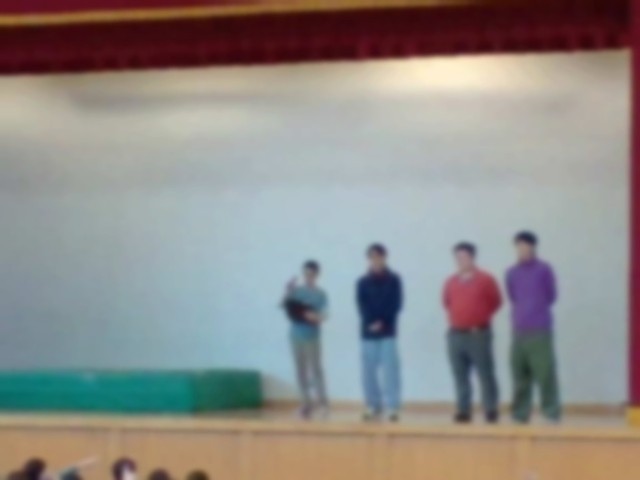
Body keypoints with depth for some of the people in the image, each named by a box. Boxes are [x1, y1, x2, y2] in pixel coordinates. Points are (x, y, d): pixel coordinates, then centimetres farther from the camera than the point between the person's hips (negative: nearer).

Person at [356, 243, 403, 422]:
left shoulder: (394, 280, 5)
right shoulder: (363, 282, 8)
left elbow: (396, 305, -1)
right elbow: (362, 306, 0)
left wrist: (382, 323, -13)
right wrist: (372, 323, -16)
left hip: (388, 332, -2)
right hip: (368, 332, 2)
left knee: (390, 369, -7)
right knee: (369, 370, 2)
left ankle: (392, 407, -6)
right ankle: (373, 406, 10)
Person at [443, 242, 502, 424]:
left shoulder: (485, 280, -3)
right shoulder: (451, 282, 8)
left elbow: (496, 302, 5)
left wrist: (482, 318, 6)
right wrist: (455, 317, 13)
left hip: (479, 334, -4)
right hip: (456, 334, 4)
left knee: (486, 374, -3)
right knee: (460, 376, 4)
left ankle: (491, 412, 1)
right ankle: (463, 412, 9)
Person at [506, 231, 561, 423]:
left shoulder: (544, 270, -1)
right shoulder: (511, 273, 10)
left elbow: (551, 296, 5)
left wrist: (538, 309, 10)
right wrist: (523, 312, 12)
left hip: (540, 329, -4)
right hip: (519, 330, 4)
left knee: (545, 372, -8)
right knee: (520, 372, 4)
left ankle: (552, 412, -3)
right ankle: (520, 413, 9)